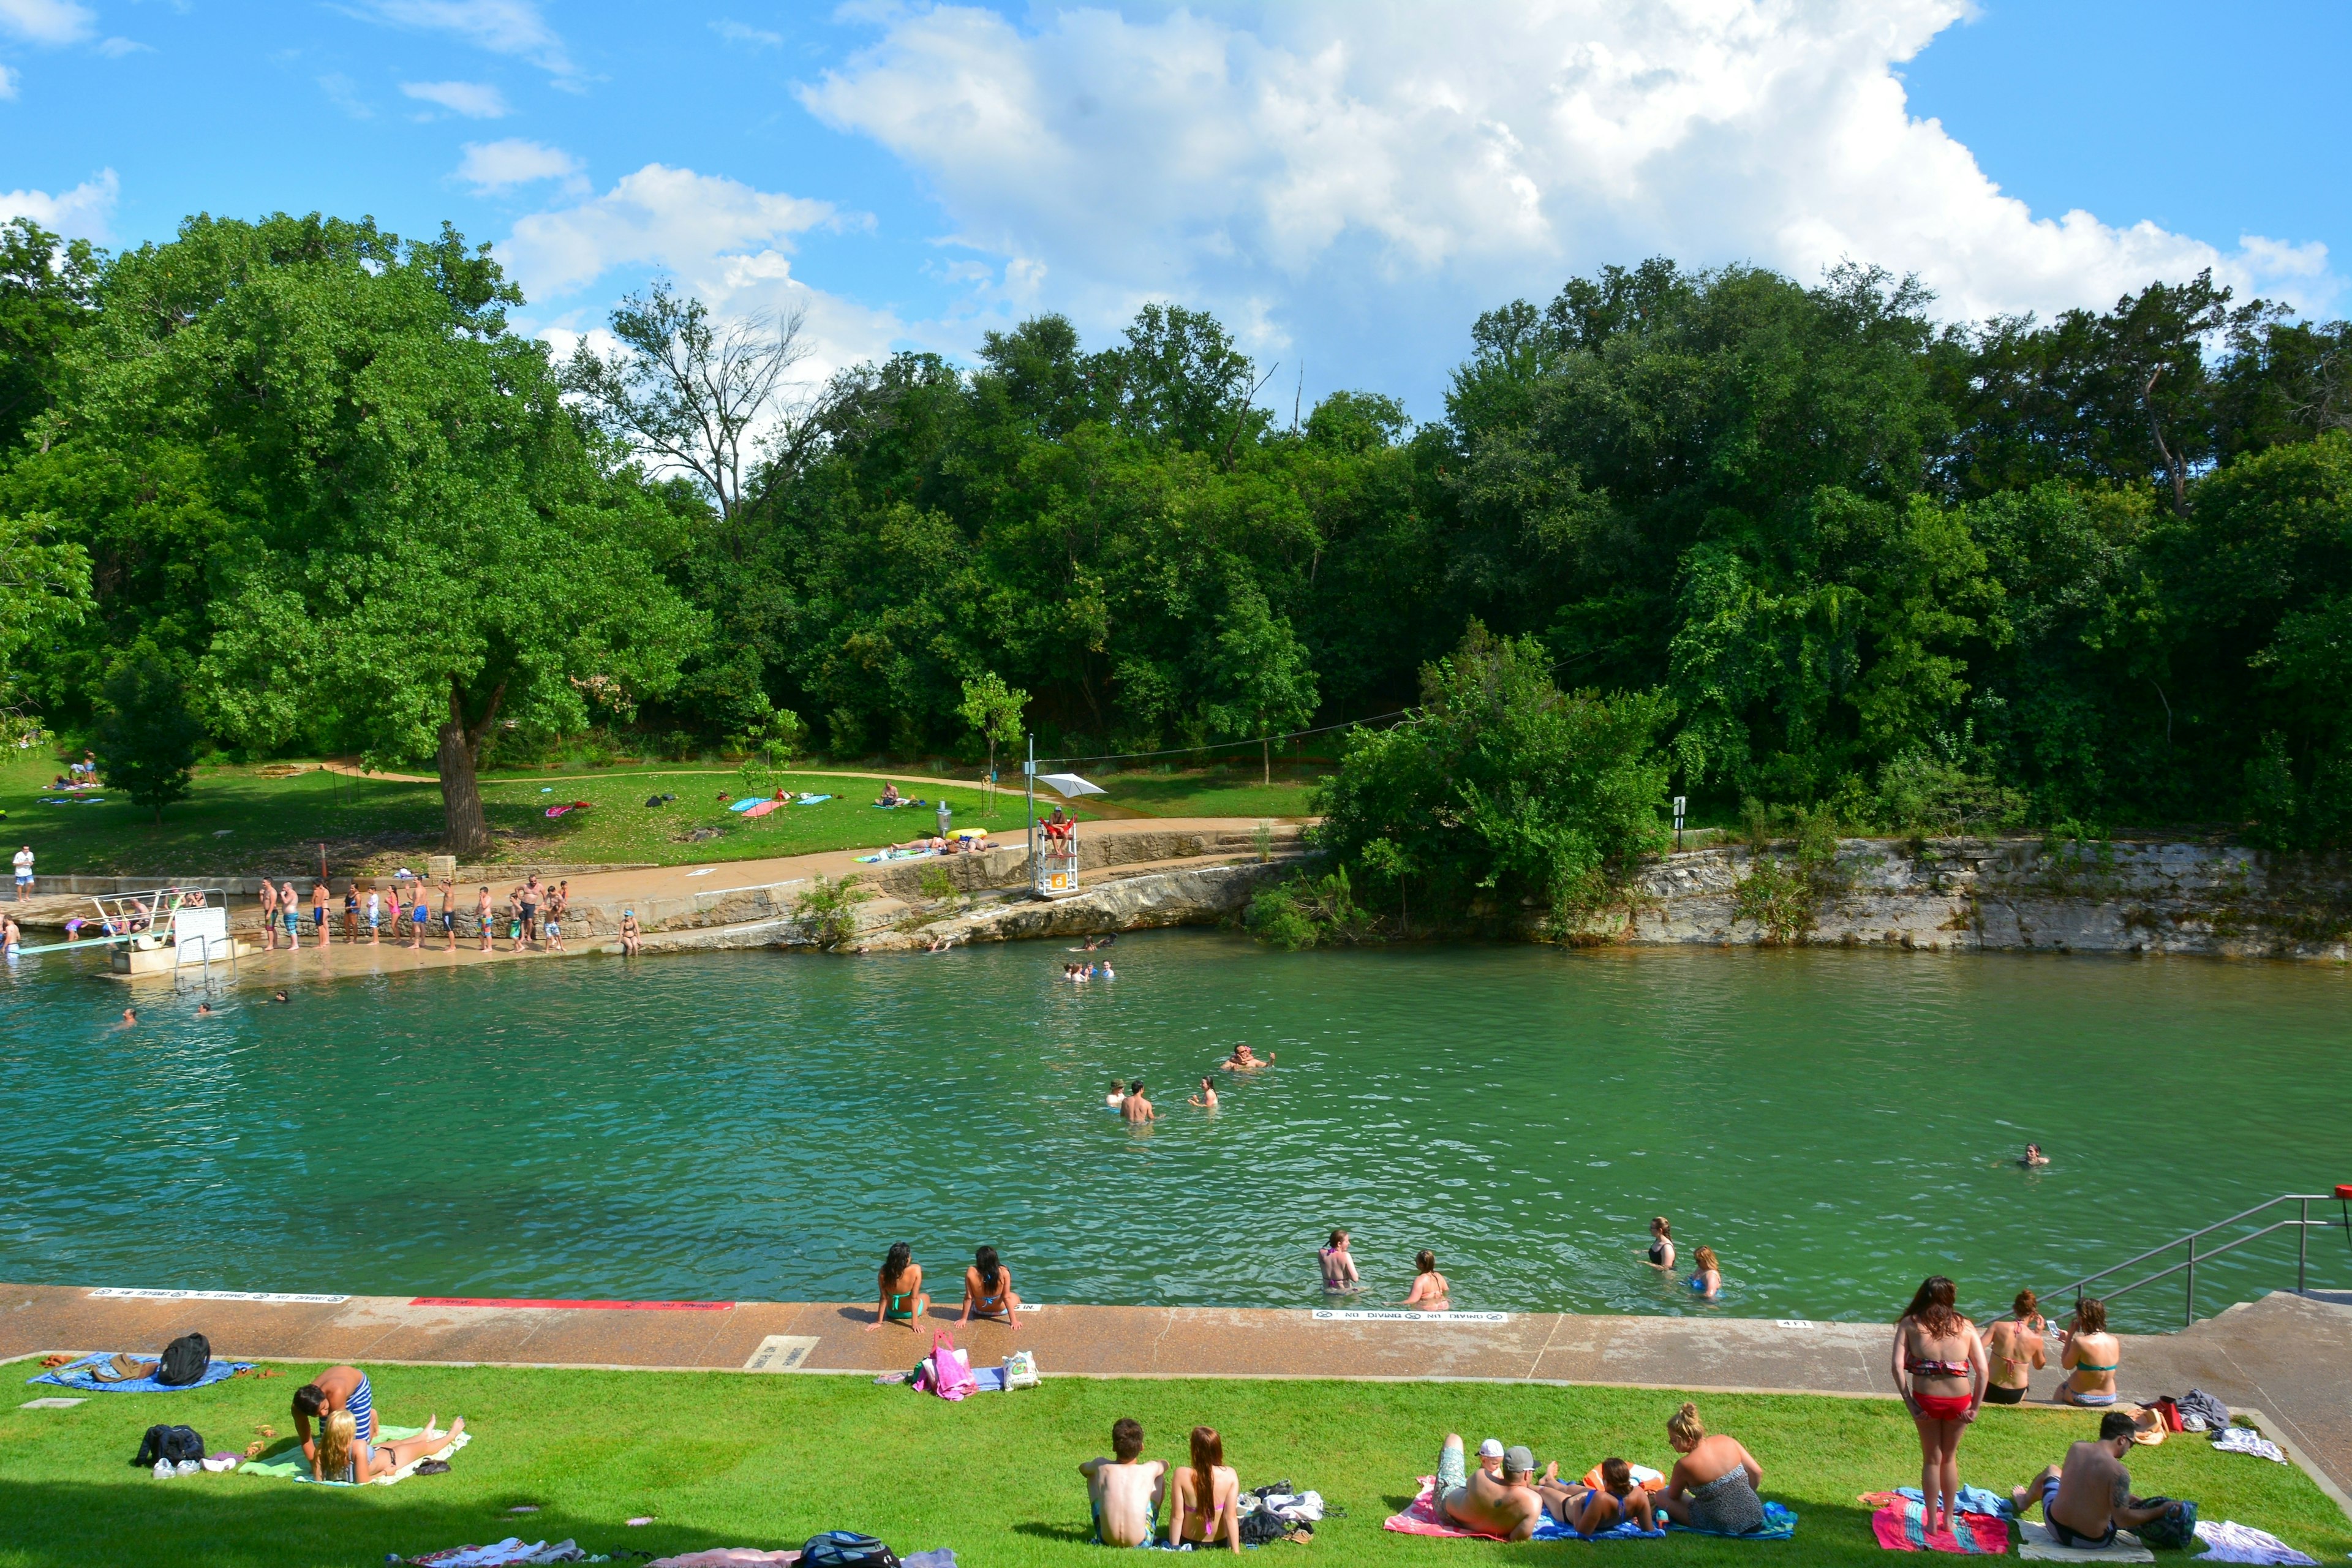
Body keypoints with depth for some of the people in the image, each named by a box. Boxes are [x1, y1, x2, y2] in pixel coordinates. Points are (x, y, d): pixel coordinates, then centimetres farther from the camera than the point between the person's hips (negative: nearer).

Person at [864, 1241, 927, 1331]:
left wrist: (879, 1322, -7)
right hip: (911, 1312, -2)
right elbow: (914, 1298, -28)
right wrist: (914, 1324, -20)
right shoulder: (915, 1270, -35)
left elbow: (884, 1298, -18)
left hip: (892, 1313, 2)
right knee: (926, 1297, 35)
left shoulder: (884, 1272, -28)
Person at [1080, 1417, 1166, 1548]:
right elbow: (1165, 1465, 23)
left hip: (1106, 1540, 1)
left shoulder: (1101, 1466, -3)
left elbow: (1082, 1468, 24)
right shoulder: (1149, 1470, -5)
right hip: (1140, 1541, -1)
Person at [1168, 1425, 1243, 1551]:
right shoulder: (1229, 1475, -19)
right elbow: (1231, 1517, -18)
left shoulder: (1182, 1475, -22)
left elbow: (1177, 1516, -16)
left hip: (1189, 1542, -1)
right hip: (1220, 1543, 1)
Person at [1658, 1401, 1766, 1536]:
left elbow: (1673, 1496, 1)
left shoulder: (1684, 1465, -18)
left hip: (1724, 1527, -5)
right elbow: (1757, 1472, 1)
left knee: (1661, 1496, 9)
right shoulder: (1726, 1441, -7)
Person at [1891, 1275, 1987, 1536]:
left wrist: (1909, 1402, -8)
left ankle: (1932, 1522, 25)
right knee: (1950, 1457, 22)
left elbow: (1897, 1365, -11)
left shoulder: (1910, 1324, 0)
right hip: (1959, 1400, 1)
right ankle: (1949, 1519, 33)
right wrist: (1975, 1408, -1)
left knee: (1931, 1460, 18)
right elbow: (1982, 1370, -4)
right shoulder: (1965, 1326, 3)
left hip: (1925, 1399, -1)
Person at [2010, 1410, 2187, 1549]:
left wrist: (2139, 1502, 15)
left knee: (2051, 1470, 35)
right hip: (2092, 1542, -4)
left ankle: (2024, 1501, 64)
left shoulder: (2077, 1448, -6)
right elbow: (2122, 1519, -22)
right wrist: (2161, 1511, -11)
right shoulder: (2118, 1472, -24)